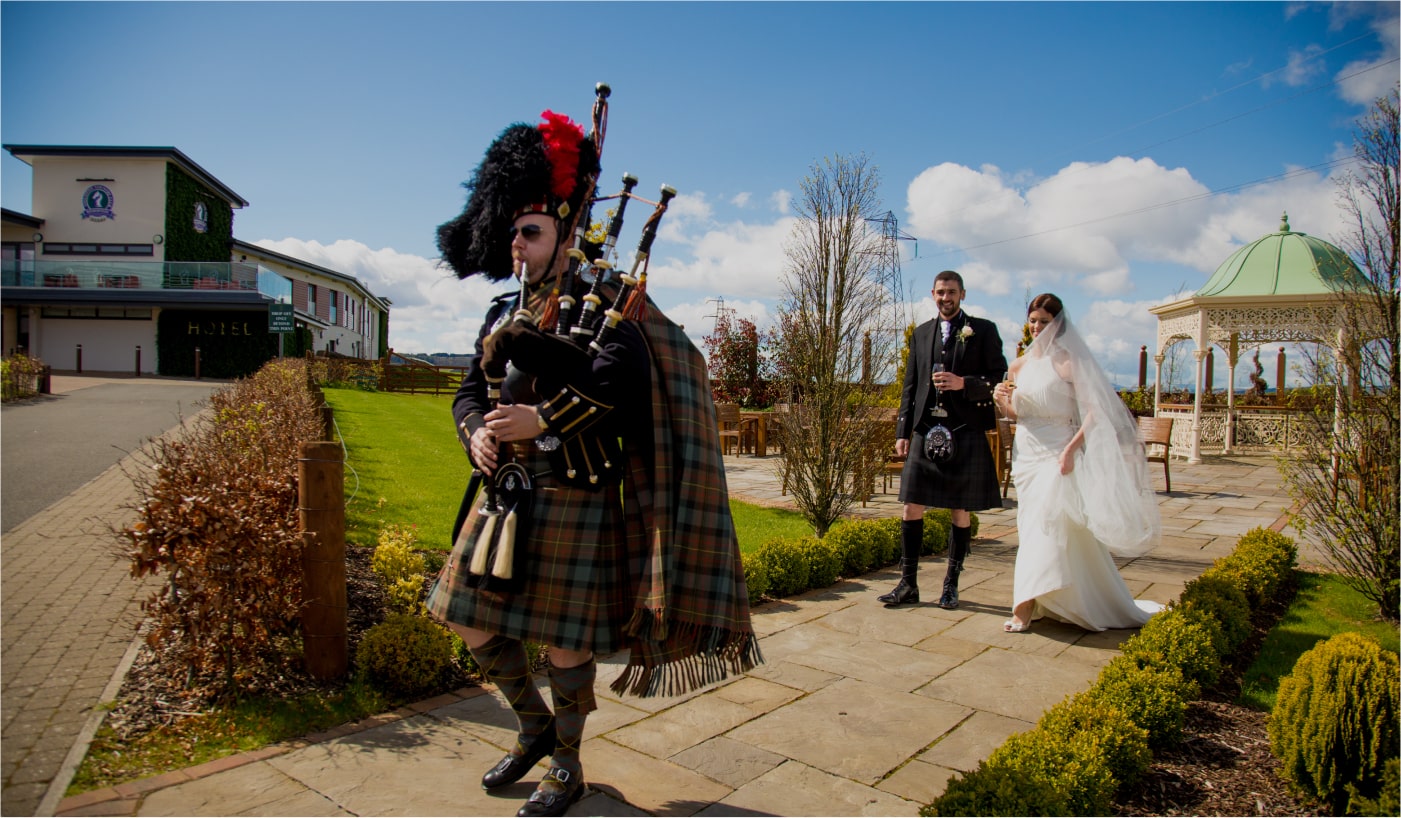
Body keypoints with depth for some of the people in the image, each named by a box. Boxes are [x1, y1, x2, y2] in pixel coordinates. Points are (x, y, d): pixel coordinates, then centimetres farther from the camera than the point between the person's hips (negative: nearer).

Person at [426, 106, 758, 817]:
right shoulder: (503, 314, 13)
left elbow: (625, 377, -24)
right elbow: (471, 389, 13)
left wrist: (541, 418, -27)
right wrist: (475, 431, -8)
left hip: (574, 498, -7)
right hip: (504, 493, 7)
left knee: (564, 638, 4)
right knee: (473, 621, 13)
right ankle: (535, 729, 37)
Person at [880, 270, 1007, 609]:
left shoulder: (983, 330, 5)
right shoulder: (921, 333, 15)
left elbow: (999, 379, 1)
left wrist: (963, 383, -16)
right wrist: (903, 431, 8)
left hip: (965, 434, -3)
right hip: (926, 432, 3)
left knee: (961, 511, 6)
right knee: (912, 507, 0)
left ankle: (951, 584, 20)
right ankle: (908, 583, 11)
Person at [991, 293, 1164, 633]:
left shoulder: (1070, 362, -8)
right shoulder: (1019, 365, 10)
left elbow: (1094, 412, -15)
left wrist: (1070, 449, -24)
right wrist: (1001, 400, -3)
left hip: (1058, 454, -6)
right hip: (1026, 453, 6)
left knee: (1046, 525, -10)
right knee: (1033, 525, 10)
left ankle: (1025, 607, -8)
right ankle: (1050, 600, 23)